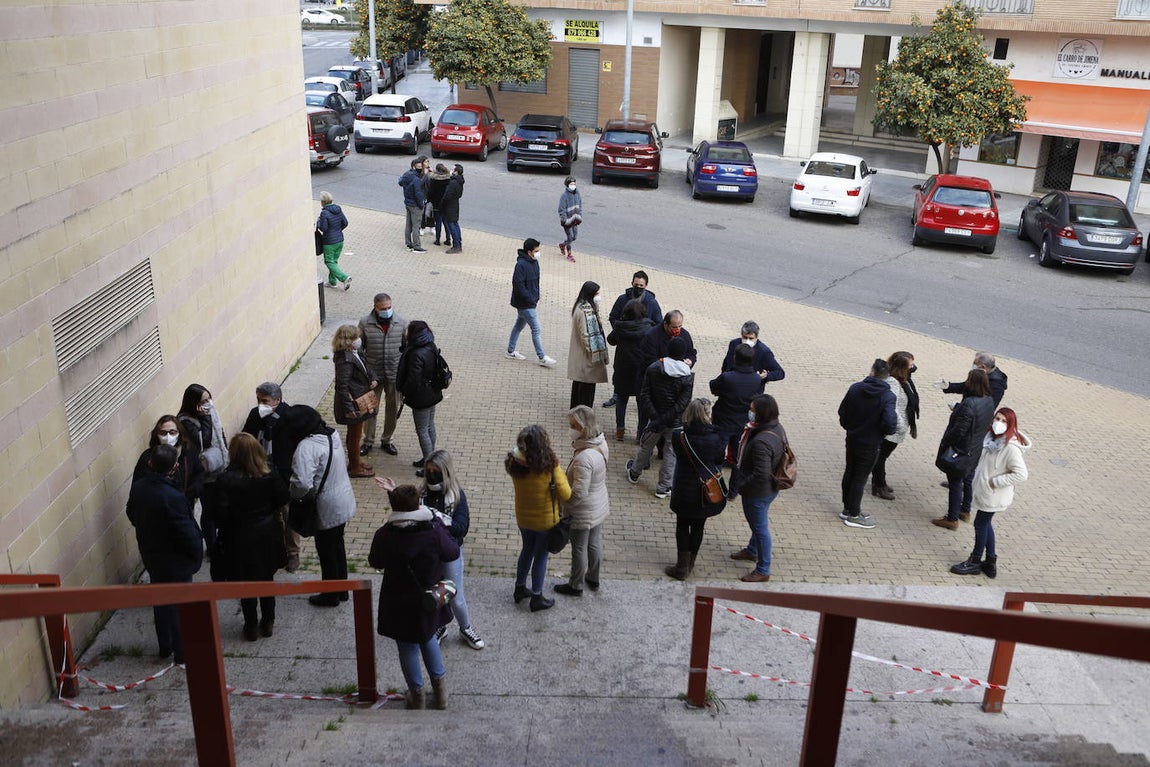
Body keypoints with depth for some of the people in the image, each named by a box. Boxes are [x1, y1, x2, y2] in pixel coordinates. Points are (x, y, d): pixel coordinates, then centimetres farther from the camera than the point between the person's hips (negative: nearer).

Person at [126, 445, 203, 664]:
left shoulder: (137, 488, -10)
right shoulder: (172, 497, -32)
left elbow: (133, 516, 7)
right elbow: (186, 531, -25)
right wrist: (197, 554, -7)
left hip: (151, 557, 7)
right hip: (176, 561, -7)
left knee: (160, 601, 22)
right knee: (180, 605, 9)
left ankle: (165, 646, 37)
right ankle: (183, 652, 22)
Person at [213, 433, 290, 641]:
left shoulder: (227, 480, -23)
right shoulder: (270, 475, -15)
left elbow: (222, 514, -20)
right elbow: (283, 499, -4)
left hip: (241, 540, -3)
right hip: (268, 536, 3)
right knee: (267, 580, 20)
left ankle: (251, 627, 28)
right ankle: (267, 623, 34)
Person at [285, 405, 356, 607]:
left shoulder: (306, 447, -27)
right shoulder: (331, 434, 0)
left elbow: (302, 483, -36)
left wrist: (291, 492, -13)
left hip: (327, 508, -8)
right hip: (344, 502, 8)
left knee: (327, 552, 11)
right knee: (338, 546, 23)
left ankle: (330, 596, 27)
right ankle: (342, 590, 37)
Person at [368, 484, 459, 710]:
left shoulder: (384, 535, -22)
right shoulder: (433, 532, -23)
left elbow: (375, 562, -3)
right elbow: (452, 553, -4)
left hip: (399, 604, -1)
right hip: (429, 599, 2)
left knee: (408, 648, 18)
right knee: (428, 639, 26)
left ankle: (417, 695, 32)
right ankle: (440, 689, 36)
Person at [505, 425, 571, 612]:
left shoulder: (516, 464, -16)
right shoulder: (550, 466, -28)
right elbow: (566, 495, -23)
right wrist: (561, 475, -8)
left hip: (523, 518, 4)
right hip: (545, 520, -4)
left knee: (527, 550, 27)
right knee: (541, 556, 15)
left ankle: (520, 589, 44)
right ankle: (537, 598, 30)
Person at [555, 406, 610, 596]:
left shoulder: (583, 459, -35)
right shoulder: (601, 444, -8)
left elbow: (579, 493, -31)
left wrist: (562, 507, -15)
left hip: (583, 513, -8)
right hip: (600, 507, 8)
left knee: (579, 549, 13)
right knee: (595, 543, 25)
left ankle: (575, 586, 33)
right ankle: (593, 579, 44)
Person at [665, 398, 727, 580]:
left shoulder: (678, 437, -18)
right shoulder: (716, 438, -20)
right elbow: (719, 461, -5)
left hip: (684, 491, -1)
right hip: (707, 492, 1)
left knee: (682, 526, 16)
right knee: (698, 526, 17)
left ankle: (682, 567, 21)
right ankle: (690, 564, 33)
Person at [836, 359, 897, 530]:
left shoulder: (855, 388, -6)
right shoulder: (887, 396, -19)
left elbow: (842, 411, 0)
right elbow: (890, 422, -28)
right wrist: (889, 430, -5)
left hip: (852, 439, 5)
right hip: (870, 444, -5)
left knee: (849, 473, 18)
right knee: (860, 478, 6)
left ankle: (847, 509, 31)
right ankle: (853, 515, 16)